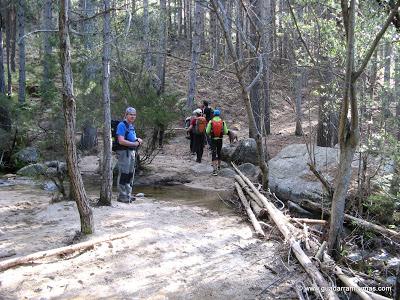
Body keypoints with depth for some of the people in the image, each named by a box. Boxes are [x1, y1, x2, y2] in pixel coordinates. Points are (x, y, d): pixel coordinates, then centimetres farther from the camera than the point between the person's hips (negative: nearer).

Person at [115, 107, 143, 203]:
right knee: (124, 174, -6)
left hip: (132, 152, 10)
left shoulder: (131, 126, 17)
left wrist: (138, 140, 7)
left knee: (130, 174, 13)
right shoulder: (122, 125, -11)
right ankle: (122, 196, 0)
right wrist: (134, 143, -15)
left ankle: (128, 195, 22)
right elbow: (121, 141, -21)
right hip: (124, 152, -10)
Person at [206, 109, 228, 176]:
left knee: (214, 154, -3)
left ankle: (214, 170, -13)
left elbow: (207, 132, -8)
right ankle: (218, 166, 38)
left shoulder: (211, 122, -6)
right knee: (219, 153, 22)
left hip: (213, 140, -2)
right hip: (220, 140, 2)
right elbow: (226, 132, -2)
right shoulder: (222, 122, -2)